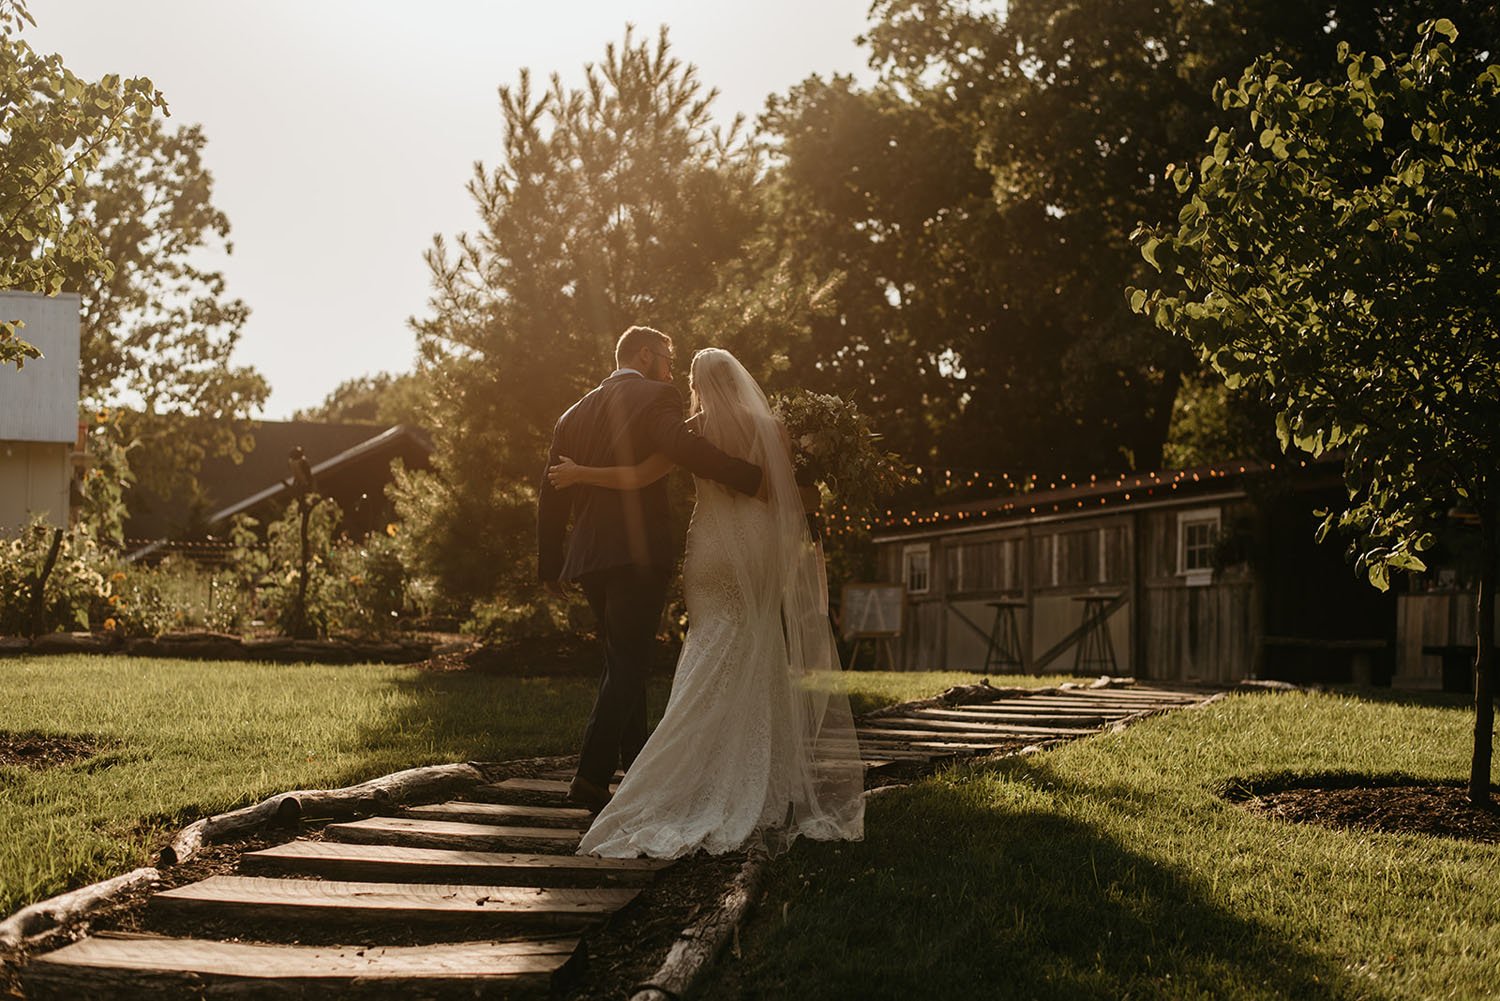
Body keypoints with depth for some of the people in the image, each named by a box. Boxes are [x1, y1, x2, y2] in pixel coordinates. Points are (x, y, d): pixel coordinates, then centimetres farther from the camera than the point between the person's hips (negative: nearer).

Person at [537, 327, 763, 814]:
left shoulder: (575, 413, 18)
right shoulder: (653, 397, -2)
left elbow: (551, 493, 16)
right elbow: (680, 445, -23)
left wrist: (550, 564, 20)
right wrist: (753, 477, -23)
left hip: (589, 557, 7)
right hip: (638, 552, -7)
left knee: (622, 659, 20)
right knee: (628, 664, -4)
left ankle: (635, 756, 32)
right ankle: (591, 777, -12)